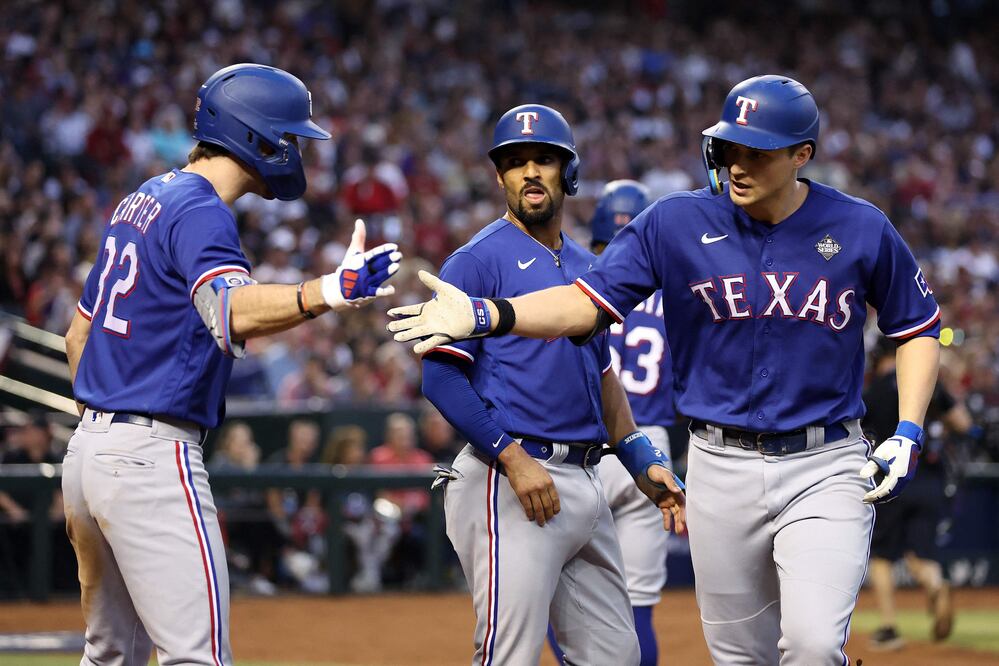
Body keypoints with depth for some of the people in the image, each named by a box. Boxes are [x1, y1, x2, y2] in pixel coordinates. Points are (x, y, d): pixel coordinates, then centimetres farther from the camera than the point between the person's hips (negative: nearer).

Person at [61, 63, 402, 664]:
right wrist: (329, 292, -49)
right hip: (152, 457, -10)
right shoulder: (200, 212, -13)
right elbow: (231, 311, -34)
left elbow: (80, 334, 24)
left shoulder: (140, 202, 17)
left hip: (88, 451, 10)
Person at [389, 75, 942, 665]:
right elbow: (587, 303, -7)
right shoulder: (677, 223, -3)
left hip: (824, 467, -2)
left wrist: (908, 434, -3)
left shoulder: (862, 230, -4)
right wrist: (485, 315, -24)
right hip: (721, 468, 2)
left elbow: (919, 327, 9)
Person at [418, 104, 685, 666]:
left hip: (585, 483, 8)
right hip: (510, 479, -8)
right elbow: (440, 377, -11)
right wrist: (513, 457, -19)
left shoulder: (585, 267, 19)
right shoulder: (478, 260, -5)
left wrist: (645, 461, 17)